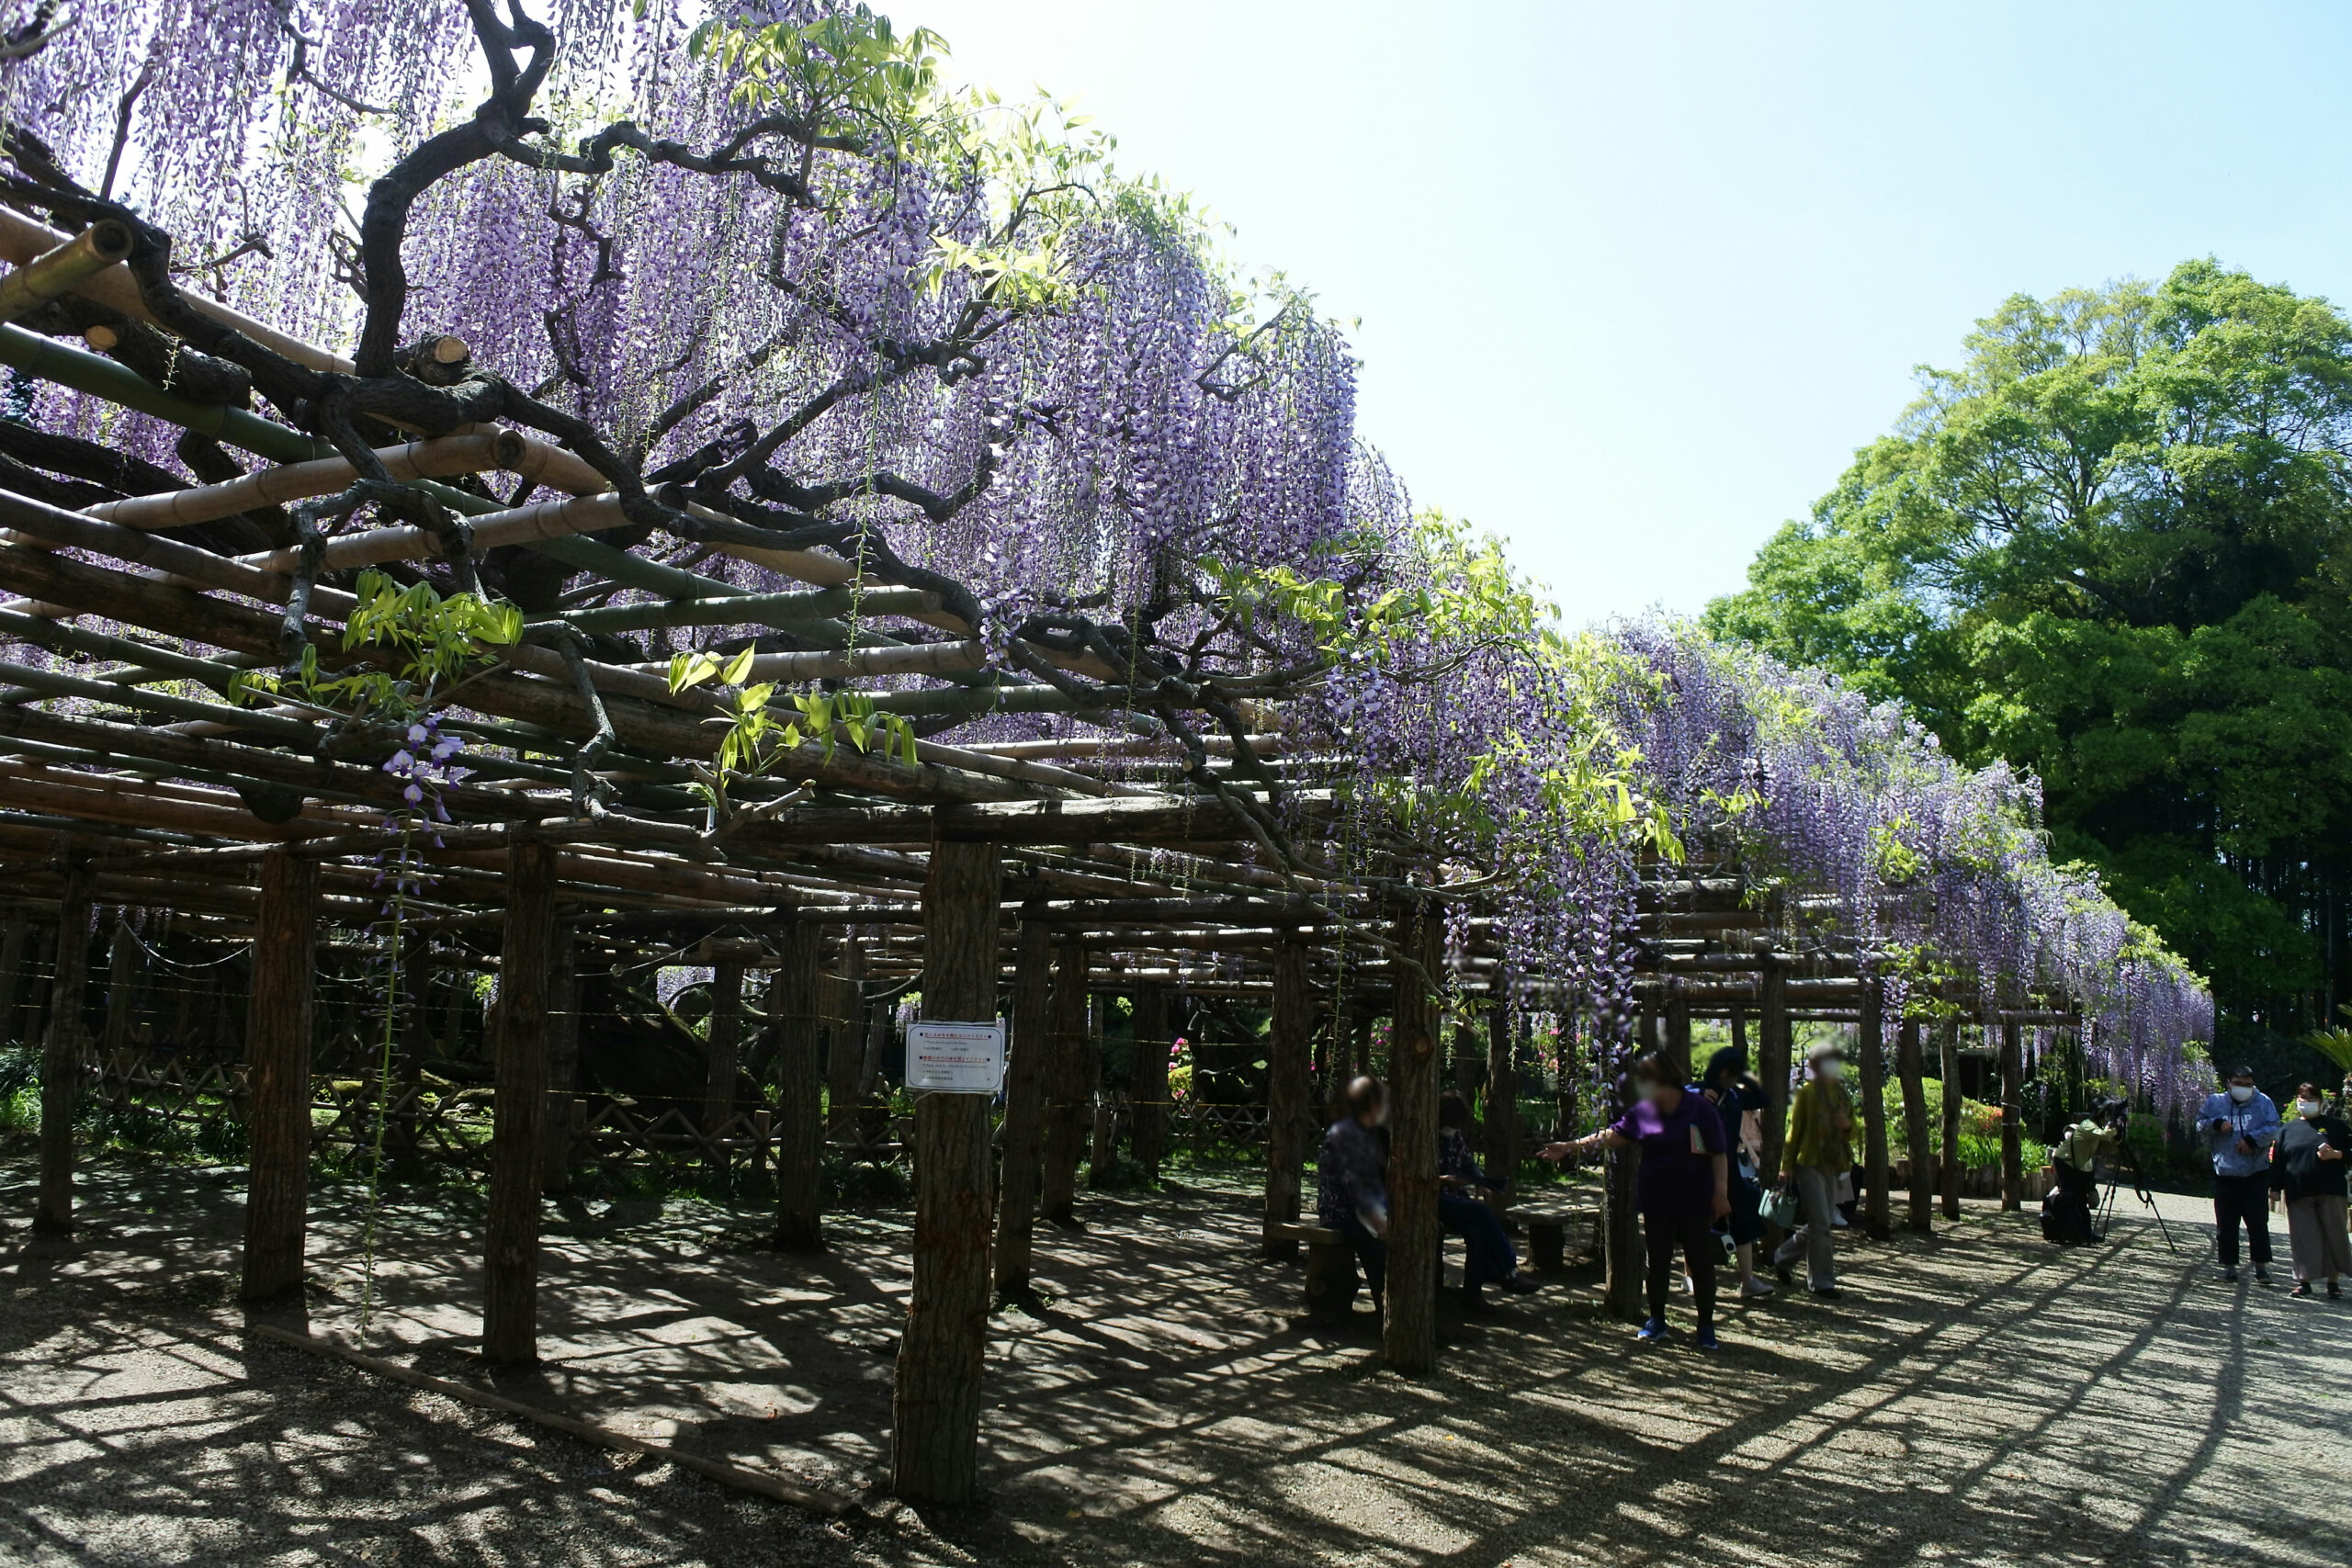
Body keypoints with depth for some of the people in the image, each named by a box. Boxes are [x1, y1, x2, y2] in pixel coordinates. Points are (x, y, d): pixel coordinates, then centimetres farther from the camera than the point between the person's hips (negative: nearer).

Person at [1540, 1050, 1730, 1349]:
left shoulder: (1700, 1108, -10)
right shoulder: (1642, 1111, 3)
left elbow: (1718, 1154, -8)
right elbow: (1612, 1135, 4)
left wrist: (1721, 1193, -14)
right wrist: (1570, 1147, -2)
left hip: (1695, 1201, -4)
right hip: (1657, 1200, 4)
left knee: (1701, 1262, 3)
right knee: (1658, 1261, 11)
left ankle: (1706, 1325, 16)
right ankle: (1656, 1321, 24)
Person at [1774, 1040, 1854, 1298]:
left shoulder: (1842, 1095, 15)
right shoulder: (1806, 1092, -5)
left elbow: (1851, 1135, 22)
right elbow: (1794, 1131, -5)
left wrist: (1848, 1125, -2)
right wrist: (1788, 1166, -9)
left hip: (1832, 1166, 7)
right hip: (1808, 1164, -7)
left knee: (1818, 1224, 9)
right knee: (1820, 1223, -10)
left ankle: (1782, 1259, 26)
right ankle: (1821, 1280, -2)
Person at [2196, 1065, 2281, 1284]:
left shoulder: (2263, 1102, 3)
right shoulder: (2215, 1102, 7)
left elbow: (2273, 1128, -4)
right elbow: (2200, 1123, 7)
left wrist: (2252, 1139, -17)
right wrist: (2216, 1125, -12)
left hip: (2256, 1174, -2)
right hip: (2225, 1173, 2)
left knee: (2258, 1221, -1)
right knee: (2226, 1223, 5)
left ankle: (2261, 1265, 9)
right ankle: (2229, 1264, 12)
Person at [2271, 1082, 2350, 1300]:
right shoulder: (2287, 1130, 14)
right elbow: (2277, 1161, 13)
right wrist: (2276, 1187, 7)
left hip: (2330, 1192, -2)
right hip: (2298, 1194, 2)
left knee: (2333, 1235, 0)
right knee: (2303, 1238, 0)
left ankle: (2333, 1283, 8)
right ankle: (2304, 1281, 6)